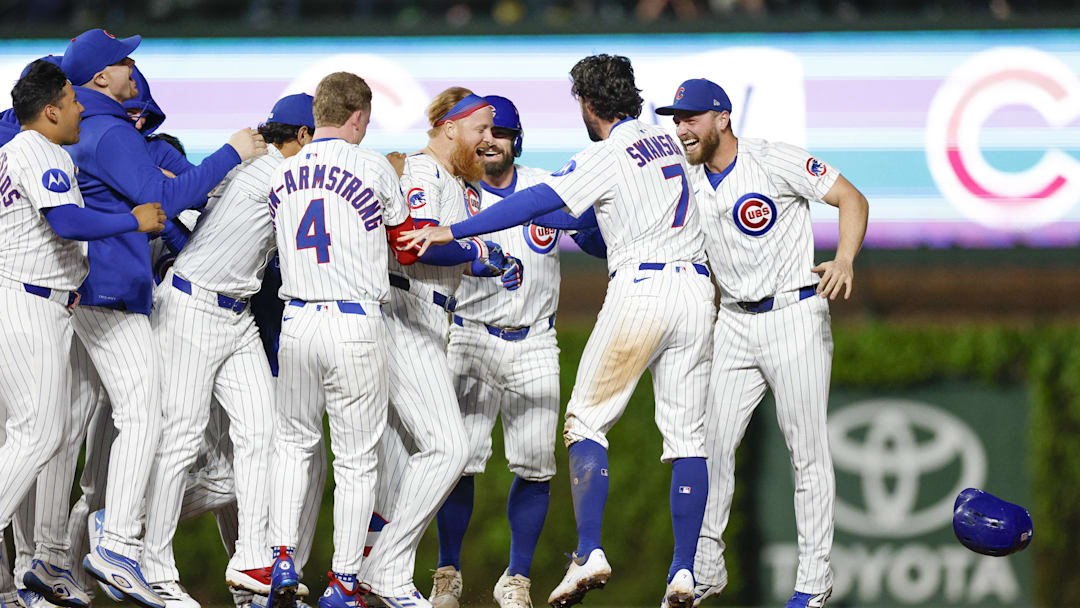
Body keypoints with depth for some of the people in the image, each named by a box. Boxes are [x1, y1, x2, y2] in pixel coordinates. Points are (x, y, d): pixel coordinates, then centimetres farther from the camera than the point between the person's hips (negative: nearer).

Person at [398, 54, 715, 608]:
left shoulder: (606, 158, -6)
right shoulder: (669, 142, 16)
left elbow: (534, 203, -16)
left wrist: (452, 232, -17)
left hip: (638, 292, -6)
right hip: (696, 290, 6)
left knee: (587, 423, 4)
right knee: (687, 436, 5)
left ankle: (590, 553, -8)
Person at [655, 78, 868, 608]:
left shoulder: (775, 161, -12)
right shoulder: (689, 181, 6)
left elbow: (850, 198, -13)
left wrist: (845, 260, -29)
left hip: (794, 316, -6)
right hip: (734, 323, 6)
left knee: (808, 451, -2)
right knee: (712, 444, 3)